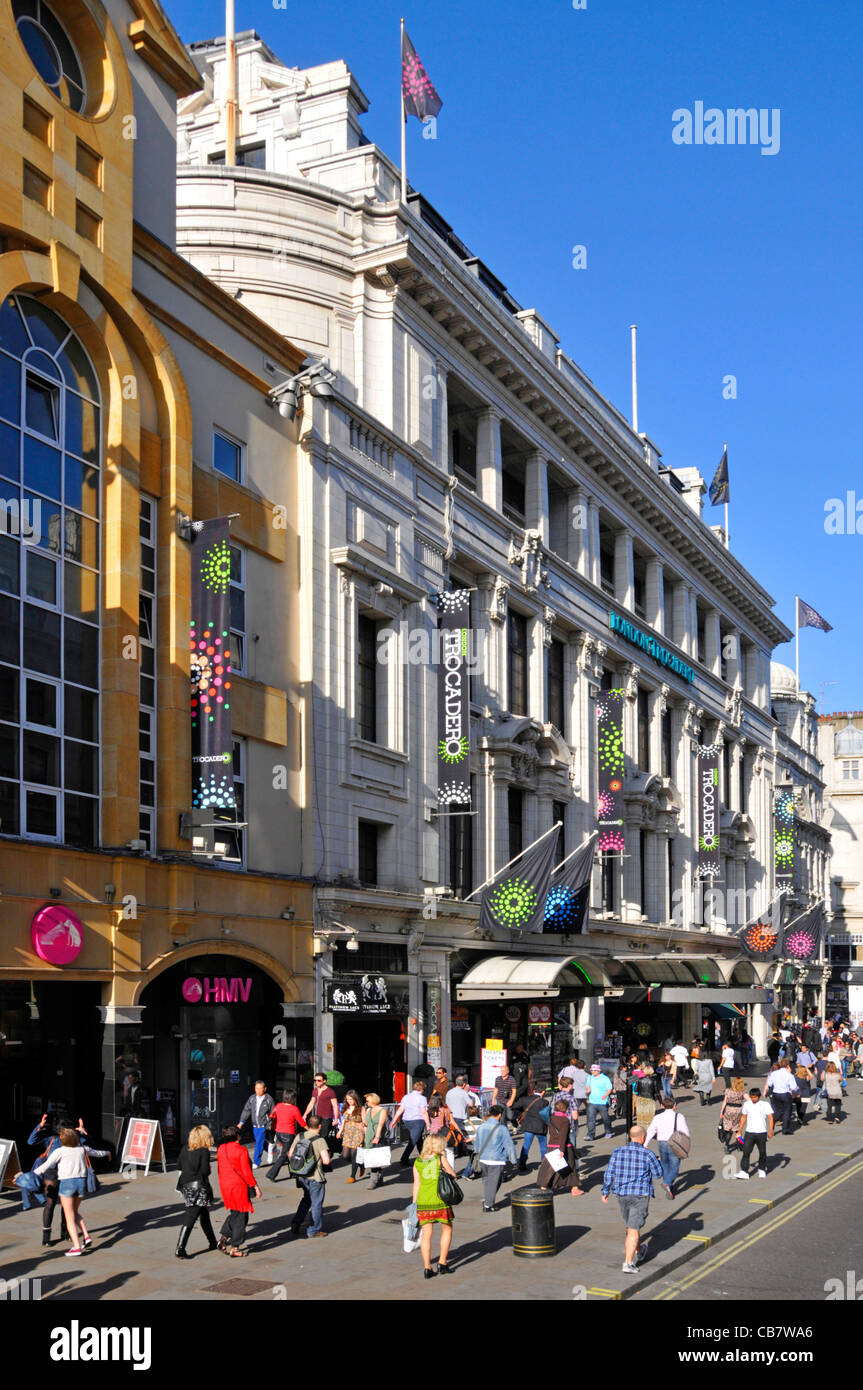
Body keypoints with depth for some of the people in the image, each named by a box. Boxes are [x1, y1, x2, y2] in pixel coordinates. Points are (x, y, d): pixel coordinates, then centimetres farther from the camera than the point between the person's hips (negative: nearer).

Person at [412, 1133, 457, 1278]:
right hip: (439, 1200, -3)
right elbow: (453, 1175, 9)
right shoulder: (440, 1159, 0)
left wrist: (414, 1204, 12)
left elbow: (416, 1184, 8)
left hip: (423, 1201, 3)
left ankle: (427, 1268, 1)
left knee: (426, 1234, 5)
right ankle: (442, 1263, 15)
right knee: (447, 1229, 16)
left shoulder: (417, 1162, 11)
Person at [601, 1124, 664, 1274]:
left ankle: (638, 1251, 43)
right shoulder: (647, 1154, -10)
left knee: (631, 1225, 24)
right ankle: (628, 1263, -8)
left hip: (621, 1194, 4)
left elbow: (609, 1173, 0)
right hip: (640, 1195, -4)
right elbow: (658, 1173, 2)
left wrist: (605, 1191, 11)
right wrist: (658, 1162, 21)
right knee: (633, 1230, -3)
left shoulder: (617, 1152, -1)